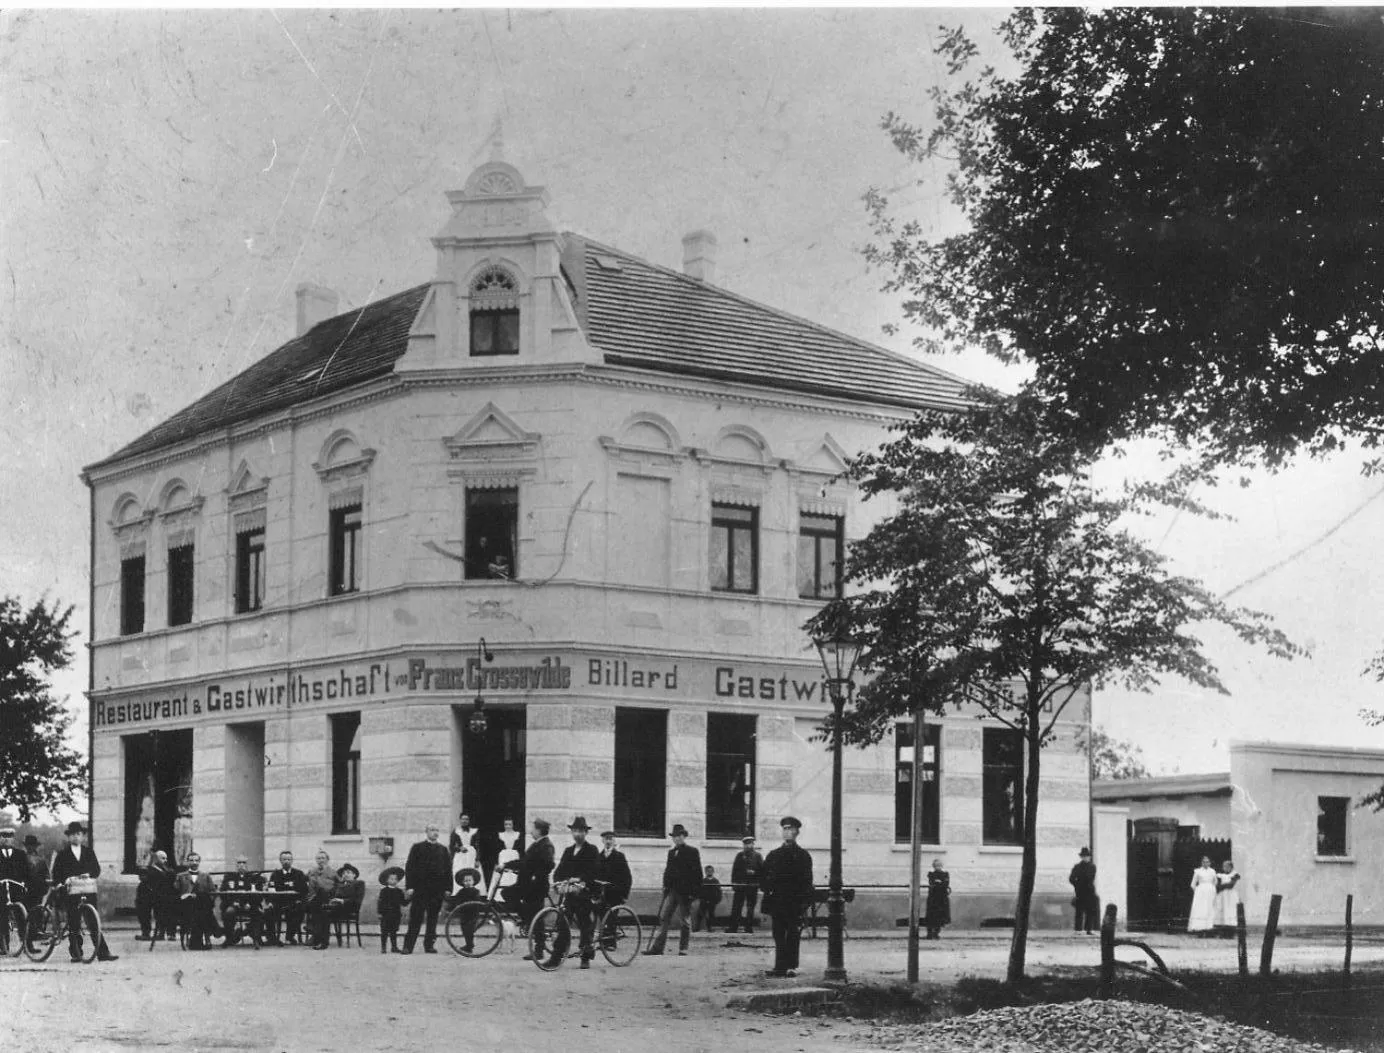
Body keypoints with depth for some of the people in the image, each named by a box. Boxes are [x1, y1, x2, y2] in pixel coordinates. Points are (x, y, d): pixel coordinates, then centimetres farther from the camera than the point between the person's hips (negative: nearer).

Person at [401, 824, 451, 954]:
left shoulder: (443, 850, 13)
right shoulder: (417, 847, 5)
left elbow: (448, 870, 13)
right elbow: (409, 867, 1)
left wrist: (447, 888, 4)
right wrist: (409, 886, -7)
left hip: (437, 890, 3)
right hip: (420, 888, -3)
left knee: (433, 918, 5)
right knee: (415, 918, -6)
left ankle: (429, 945, 13)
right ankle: (408, 946, -5)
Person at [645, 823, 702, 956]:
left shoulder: (692, 852, -3)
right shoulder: (671, 852, 15)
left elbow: (697, 873, -6)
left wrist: (695, 891, -12)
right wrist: (665, 886, 8)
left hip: (685, 892, -5)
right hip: (671, 890, 5)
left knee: (683, 921, 2)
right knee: (663, 918, -3)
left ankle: (683, 949, 10)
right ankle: (657, 947, -6)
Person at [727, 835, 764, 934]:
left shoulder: (757, 856, 9)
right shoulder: (739, 855, 11)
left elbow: (762, 870, 4)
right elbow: (735, 870, 6)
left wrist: (754, 872, -12)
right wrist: (733, 882, -3)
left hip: (753, 885, 0)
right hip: (740, 884, 0)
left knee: (750, 907, 2)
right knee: (736, 906, -3)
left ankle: (749, 927, 7)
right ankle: (733, 927, -2)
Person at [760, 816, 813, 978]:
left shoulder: (804, 855, 4)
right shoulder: (774, 855, 15)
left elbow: (807, 880, -1)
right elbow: (764, 878, 14)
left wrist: (804, 901, -10)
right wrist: (768, 889, -3)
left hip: (795, 903, -3)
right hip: (777, 902, 3)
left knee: (793, 935, -4)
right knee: (779, 936, 2)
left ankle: (791, 966, -1)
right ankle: (780, 967, 4)